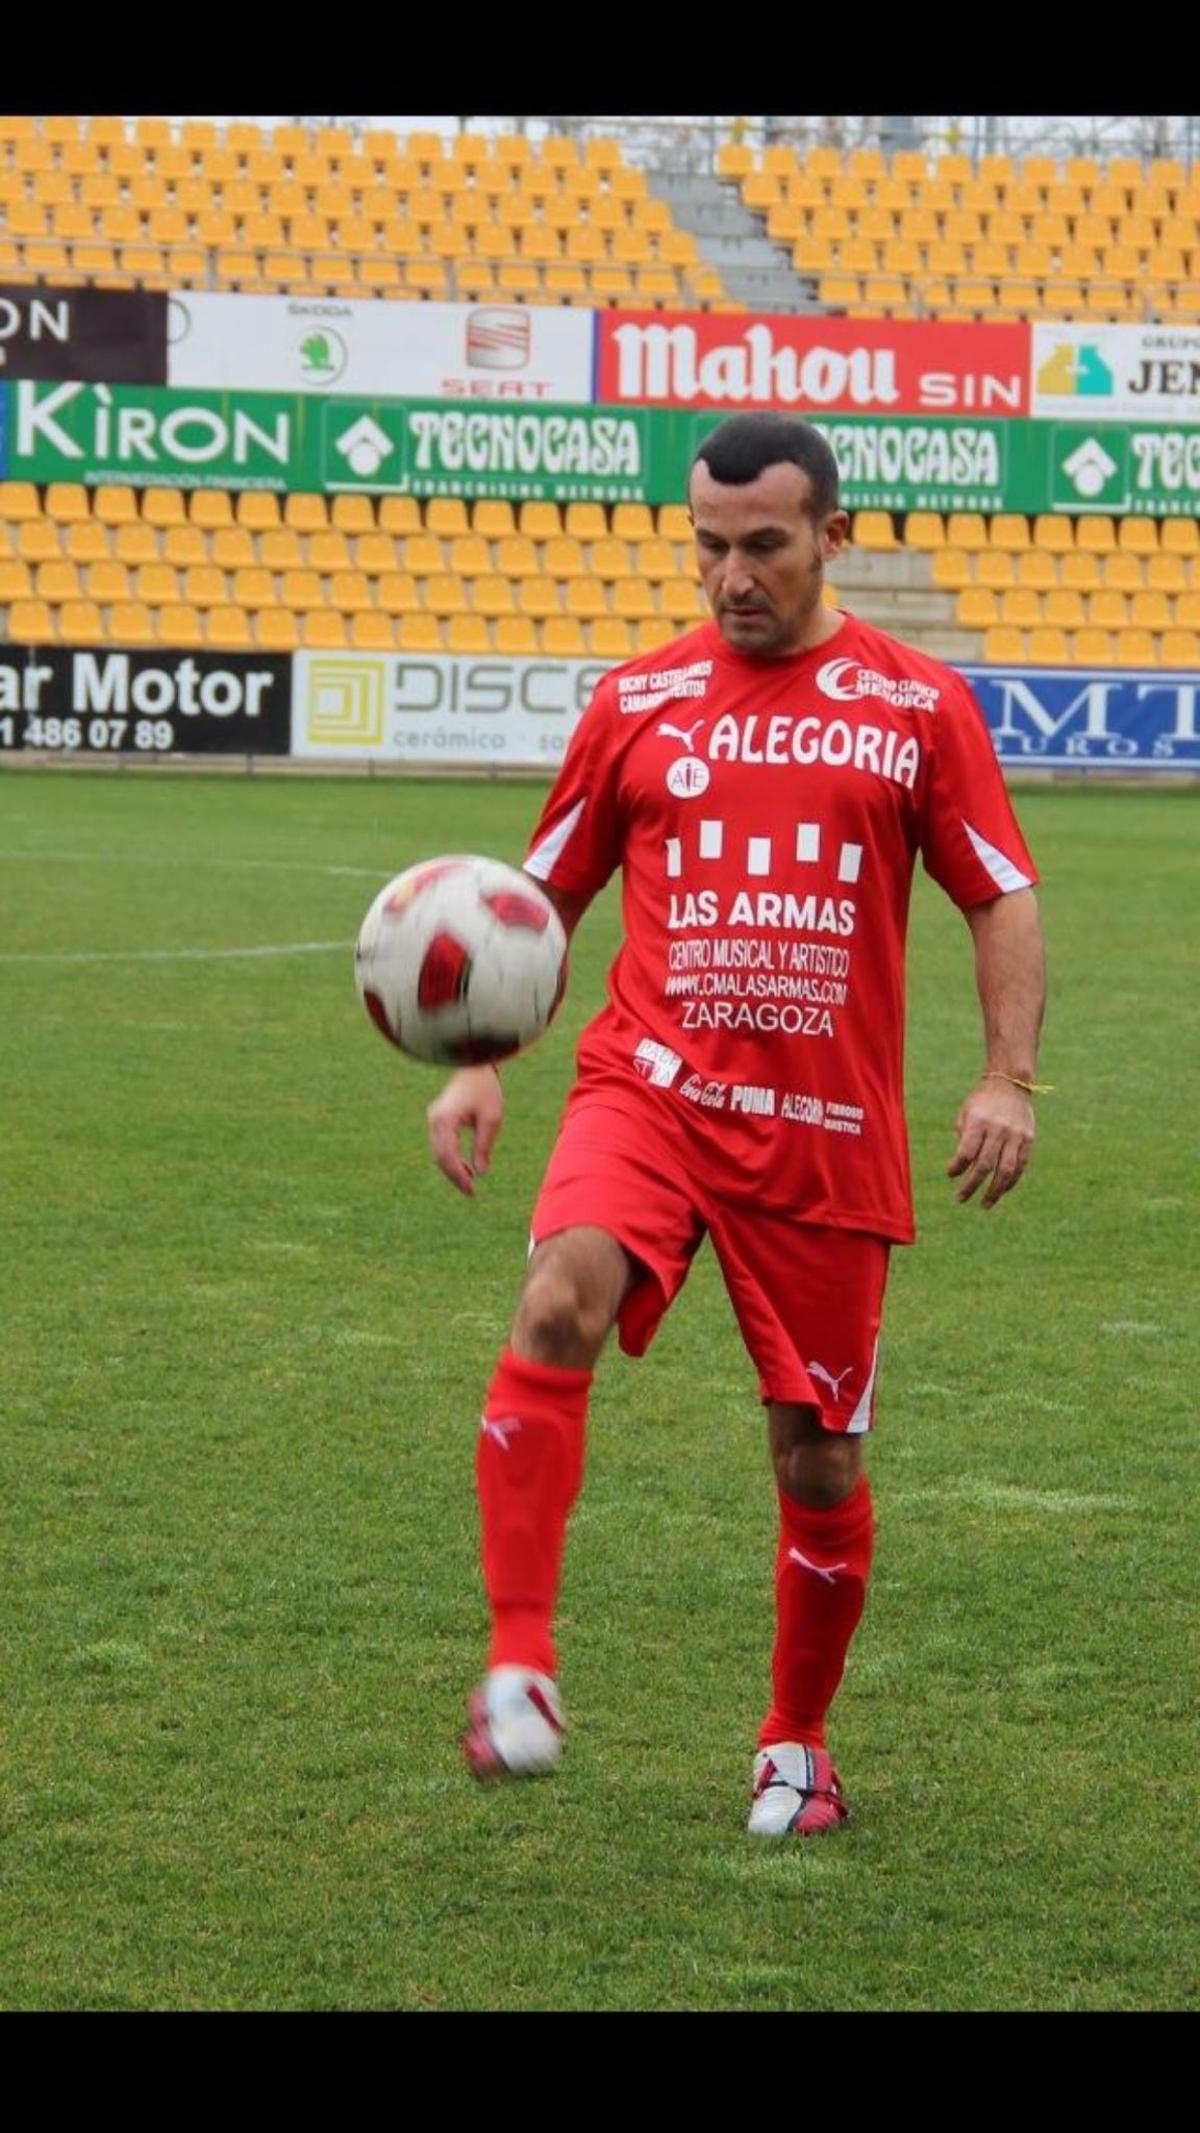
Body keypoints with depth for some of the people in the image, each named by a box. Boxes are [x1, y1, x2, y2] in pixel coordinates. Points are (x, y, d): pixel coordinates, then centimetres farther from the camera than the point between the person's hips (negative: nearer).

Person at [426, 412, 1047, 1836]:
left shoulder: (917, 706, 5)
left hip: (827, 1133, 0)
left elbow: (1002, 901, 7)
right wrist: (477, 1064, 6)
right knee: (559, 1302, -30)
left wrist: (1008, 1079, -6)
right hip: (649, 1089, 0)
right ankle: (518, 1668, -29)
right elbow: (542, 899, 16)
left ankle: (796, 1745, 29)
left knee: (820, 1467, 6)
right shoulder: (636, 701, 8)